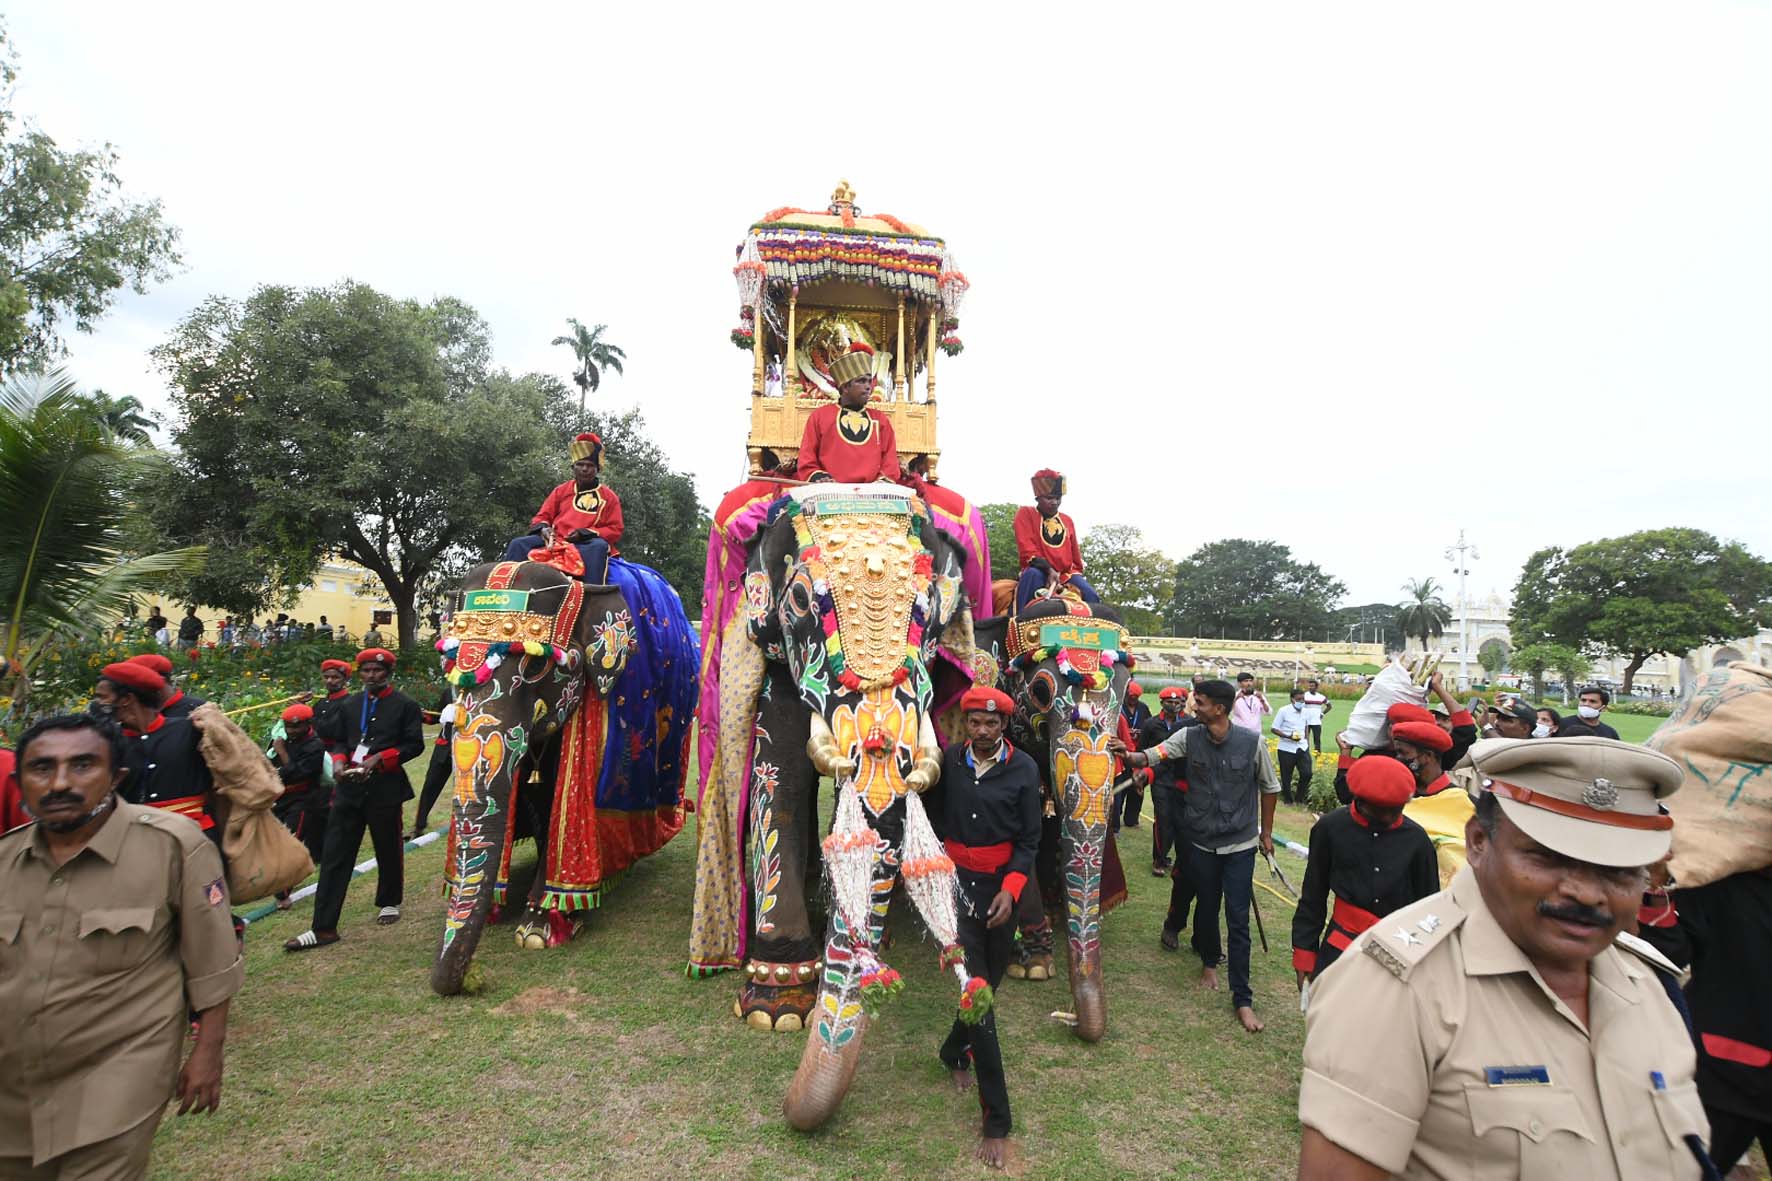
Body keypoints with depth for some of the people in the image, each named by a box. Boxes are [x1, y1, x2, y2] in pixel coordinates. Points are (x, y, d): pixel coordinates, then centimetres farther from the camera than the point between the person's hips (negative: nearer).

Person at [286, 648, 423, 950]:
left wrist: (379, 759, -18)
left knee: (388, 849, 11)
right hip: (349, 789, 4)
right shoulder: (349, 704, 12)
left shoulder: (405, 705, -3)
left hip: (385, 788, -4)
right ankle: (324, 927, 5)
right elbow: (341, 740, 17)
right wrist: (339, 761, -4)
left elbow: (415, 744, -7)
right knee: (334, 855, 1)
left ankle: (389, 903, 33)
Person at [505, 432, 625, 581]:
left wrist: (585, 533, -11)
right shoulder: (561, 490, 20)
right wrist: (543, 528, -4)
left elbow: (615, 530, 3)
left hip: (587, 544, -4)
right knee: (519, 544, -17)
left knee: (599, 547, -38)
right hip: (555, 540, 4)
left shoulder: (609, 496, 10)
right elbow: (542, 516, 22)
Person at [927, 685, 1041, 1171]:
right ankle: (996, 1117, 6)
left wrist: (1010, 889, -13)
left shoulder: (1024, 768, -7)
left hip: (1002, 885, 1)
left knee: (988, 983, 15)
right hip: (957, 881, -1)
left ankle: (954, 1053, 45)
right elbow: (934, 815, 5)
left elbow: (1029, 839, -4)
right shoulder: (949, 760, -5)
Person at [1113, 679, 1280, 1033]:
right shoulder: (1189, 737, -8)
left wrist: (1266, 832, 8)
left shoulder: (1252, 741, -13)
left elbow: (1269, 787, 2)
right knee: (1207, 907, 17)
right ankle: (1209, 961, 44)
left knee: (1238, 920, 0)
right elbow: (1152, 756, -14)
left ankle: (1242, 998, 11)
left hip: (1240, 844, -2)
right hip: (1201, 842, 2)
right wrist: (1129, 755, -37)